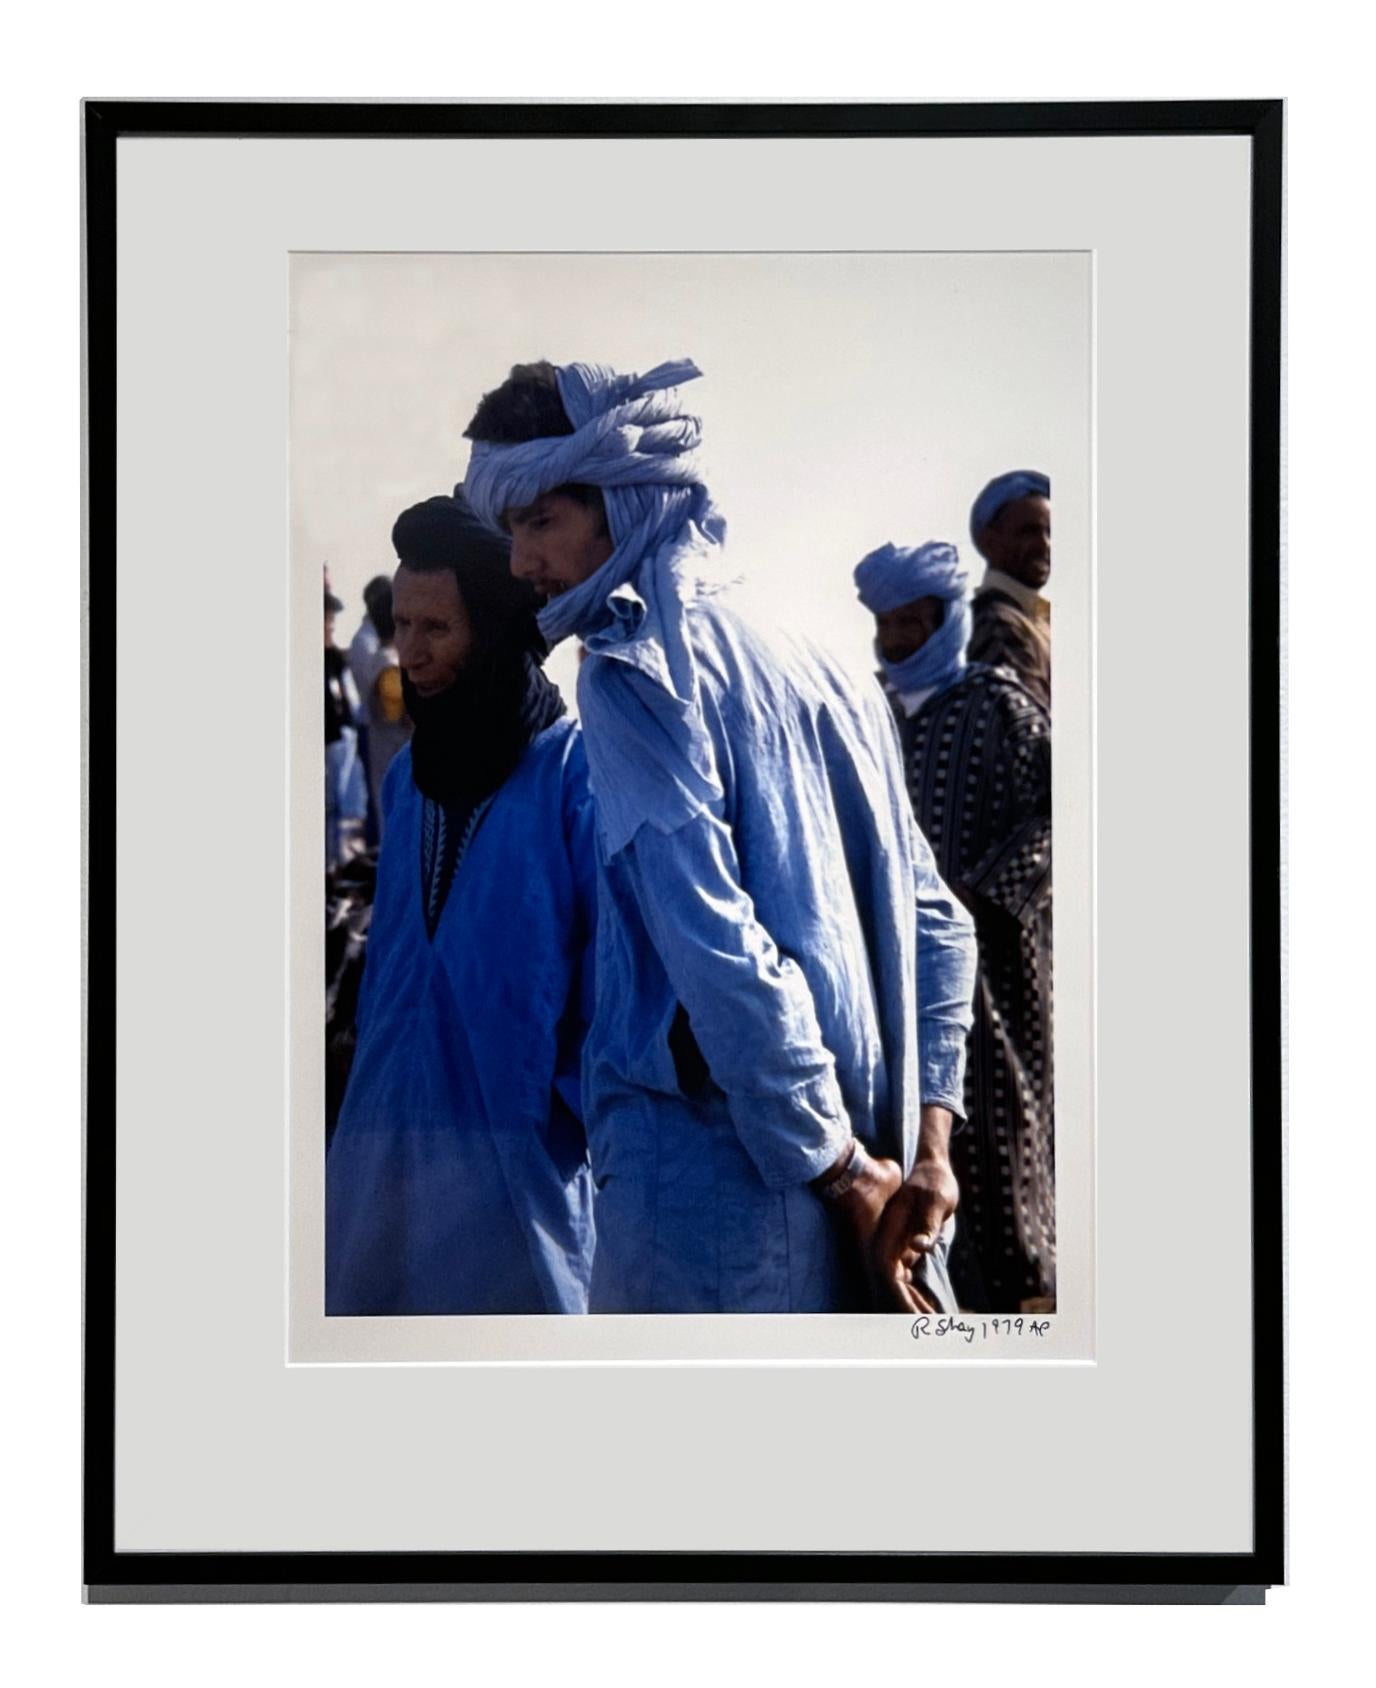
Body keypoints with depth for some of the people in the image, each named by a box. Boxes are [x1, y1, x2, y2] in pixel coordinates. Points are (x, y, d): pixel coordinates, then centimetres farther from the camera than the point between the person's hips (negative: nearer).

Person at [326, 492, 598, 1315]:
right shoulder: (408, 774, 15)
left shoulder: (577, 766, -6)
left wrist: (591, 1115, -13)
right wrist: (367, 1094, 11)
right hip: (383, 1132, 6)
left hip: (518, 1134, -6)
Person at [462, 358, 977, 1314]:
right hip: (856, 1150, 8)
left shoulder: (634, 670, -9)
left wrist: (844, 1172, -12)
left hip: (721, 1166, -7)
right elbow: (936, 922, 13)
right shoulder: (812, 661, 15)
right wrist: (926, 1149, 7)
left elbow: (720, 952, -19)